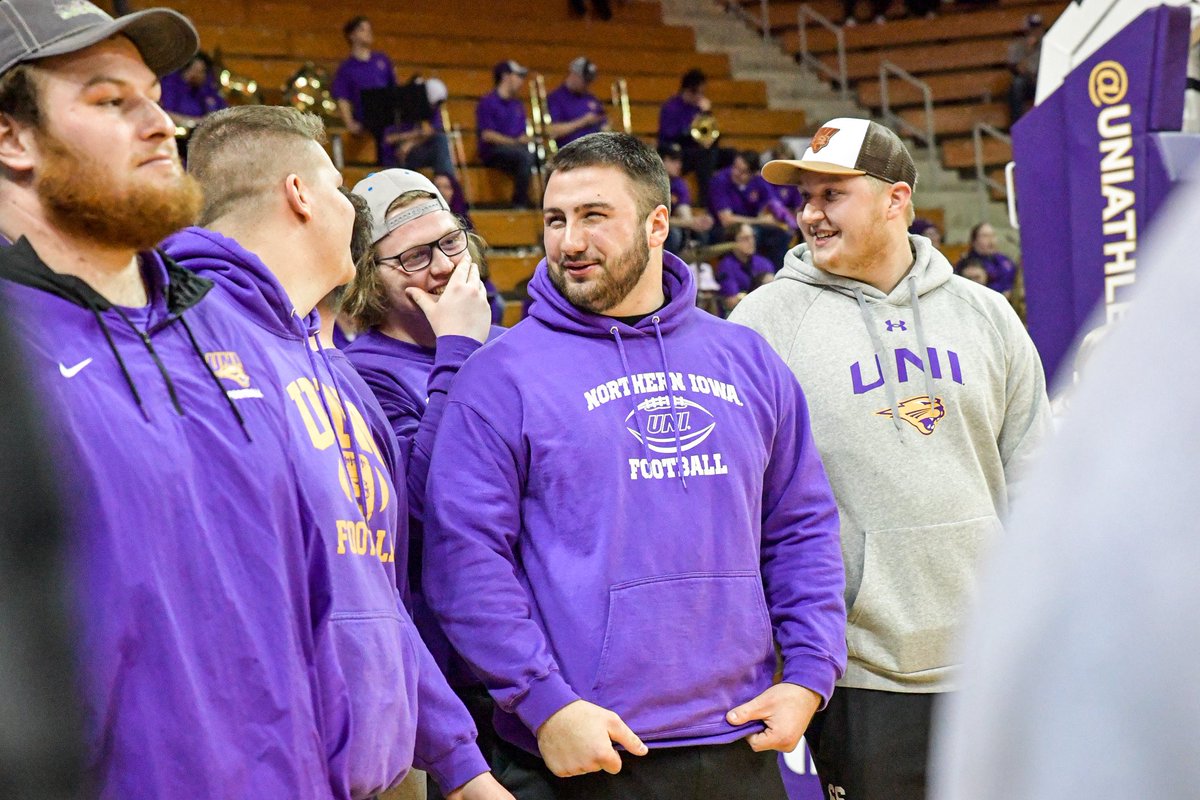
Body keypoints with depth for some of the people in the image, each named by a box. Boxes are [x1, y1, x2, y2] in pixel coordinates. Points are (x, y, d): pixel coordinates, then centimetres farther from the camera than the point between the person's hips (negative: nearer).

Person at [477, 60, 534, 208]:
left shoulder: (517, 104, 24)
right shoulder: (488, 102, 2)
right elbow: (487, 135, -9)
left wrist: (525, 140, -3)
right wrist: (515, 142, -17)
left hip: (515, 148, 6)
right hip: (493, 152, -6)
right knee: (525, 156, -36)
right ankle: (520, 202, -30)